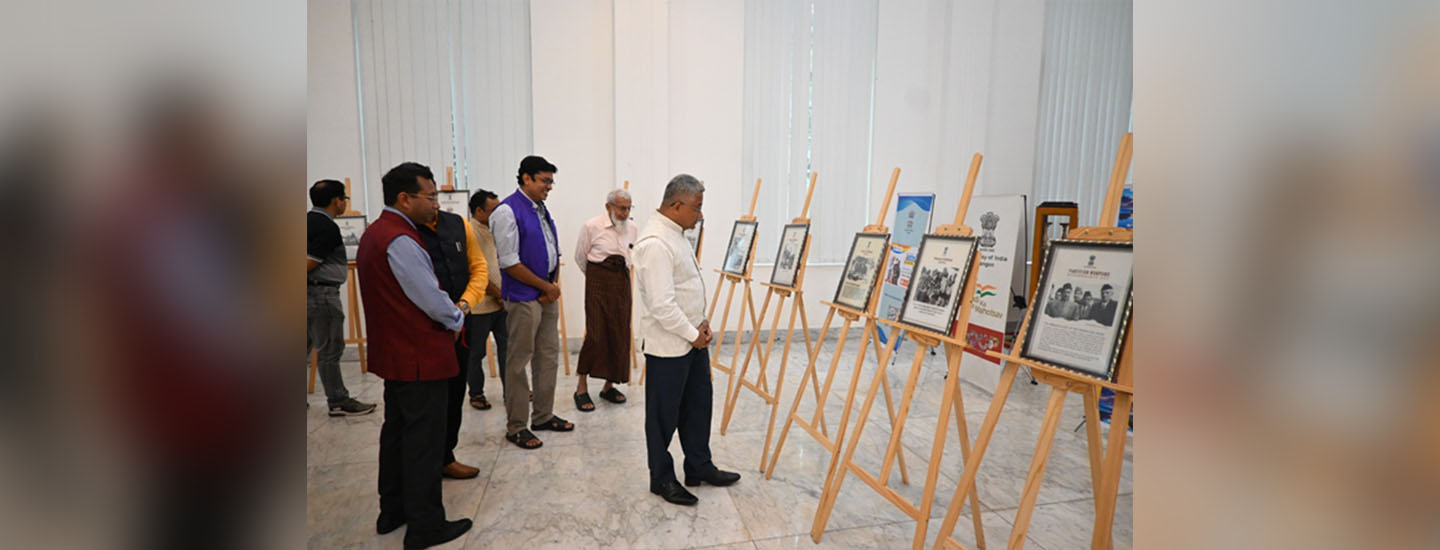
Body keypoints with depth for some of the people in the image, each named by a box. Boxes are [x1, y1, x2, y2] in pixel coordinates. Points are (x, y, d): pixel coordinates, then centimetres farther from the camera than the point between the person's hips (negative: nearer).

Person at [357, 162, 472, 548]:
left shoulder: (376, 233, 11)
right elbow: (432, 299, -22)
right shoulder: (399, 241, -22)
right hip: (420, 357, -11)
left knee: (397, 431, 19)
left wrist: (448, 315, 9)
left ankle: (392, 512, 33)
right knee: (424, 440, 0)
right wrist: (457, 319, -2)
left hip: (394, 354, 11)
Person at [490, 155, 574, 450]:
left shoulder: (541, 209, 11)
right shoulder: (508, 211, -13)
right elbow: (509, 263, -17)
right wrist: (546, 286, -12)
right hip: (523, 298, -8)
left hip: (547, 293, 8)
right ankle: (516, 427, 13)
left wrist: (553, 286, 0)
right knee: (519, 362, 1)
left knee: (549, 355, 15)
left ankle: (543, 415, 29)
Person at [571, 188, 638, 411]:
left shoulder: (631, 227, 9)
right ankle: (581, 388, 1)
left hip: (622, 282, 5)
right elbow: (580, 257, 4)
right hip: (598, 283, -5)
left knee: (620, 334, 4)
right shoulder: (592, 226, -6)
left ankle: (609, 386, 16)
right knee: (595, 334, -9)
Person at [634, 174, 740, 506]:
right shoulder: (655, 243, -24)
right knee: (664, 414, 6)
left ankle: (699, 467, 34)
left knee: (698, 403, 19)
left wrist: (701, 322, 7)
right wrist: (693, 334, -16)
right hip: (667, 345, -10)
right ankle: (662, 479, 23)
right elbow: (662, 305, -27)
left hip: (692, 338, 10)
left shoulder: (676, 234, 9)